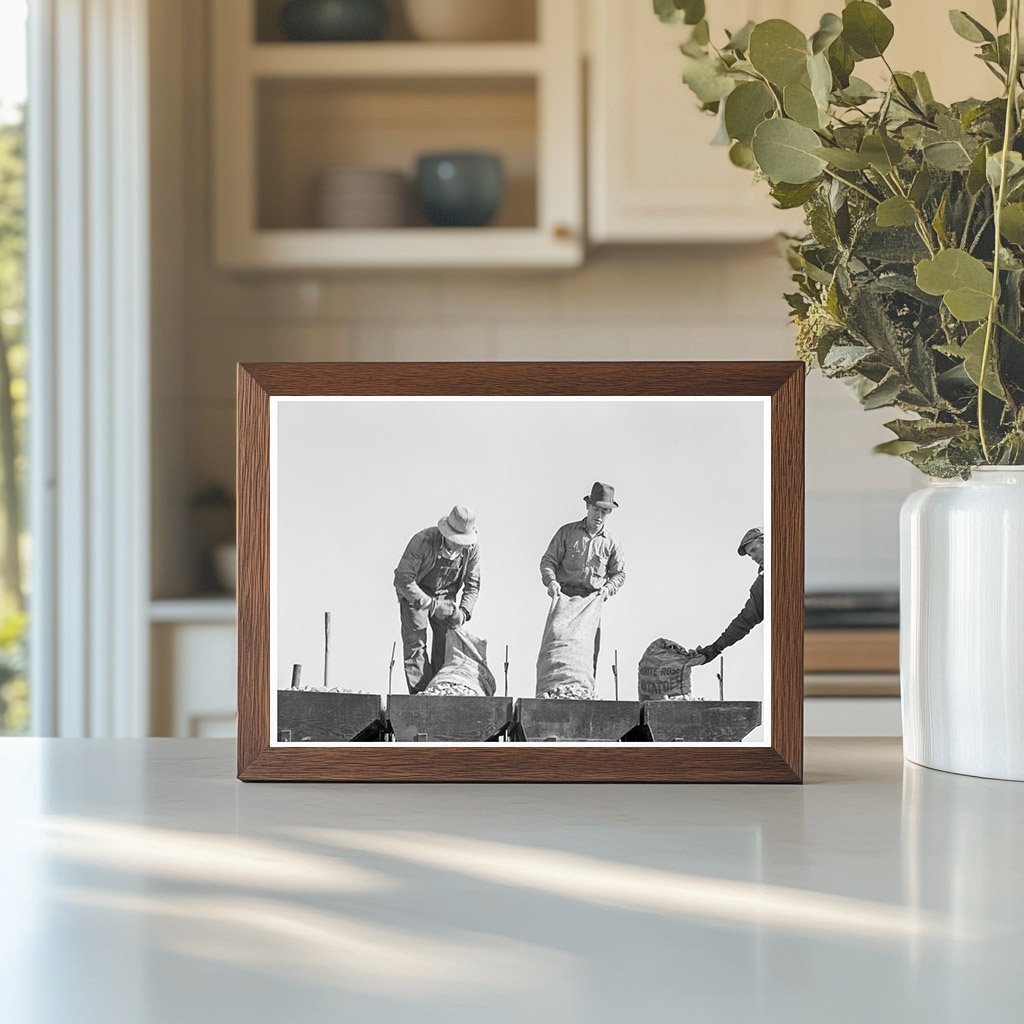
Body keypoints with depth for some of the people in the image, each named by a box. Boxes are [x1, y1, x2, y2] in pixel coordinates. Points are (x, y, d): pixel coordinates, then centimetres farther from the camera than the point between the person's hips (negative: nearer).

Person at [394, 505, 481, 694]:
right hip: (415, 593, -4)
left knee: (446, 646, -3)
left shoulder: (472, 548, -19)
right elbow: (403, 579, -31)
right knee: (415, 644, -12)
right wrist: (432, 605, -34)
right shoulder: (423, 541, -32)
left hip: (445, 595, 4)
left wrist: (463, 611, -23)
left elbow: (472, 585, -5)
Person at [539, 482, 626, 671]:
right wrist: (551, 580, -14)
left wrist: (607, 588, -5)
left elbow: (619, 574, 16)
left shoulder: (611, 543, 11)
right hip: (565, 596, -2)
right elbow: (548, 560, 6)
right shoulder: (567, 532, 7)